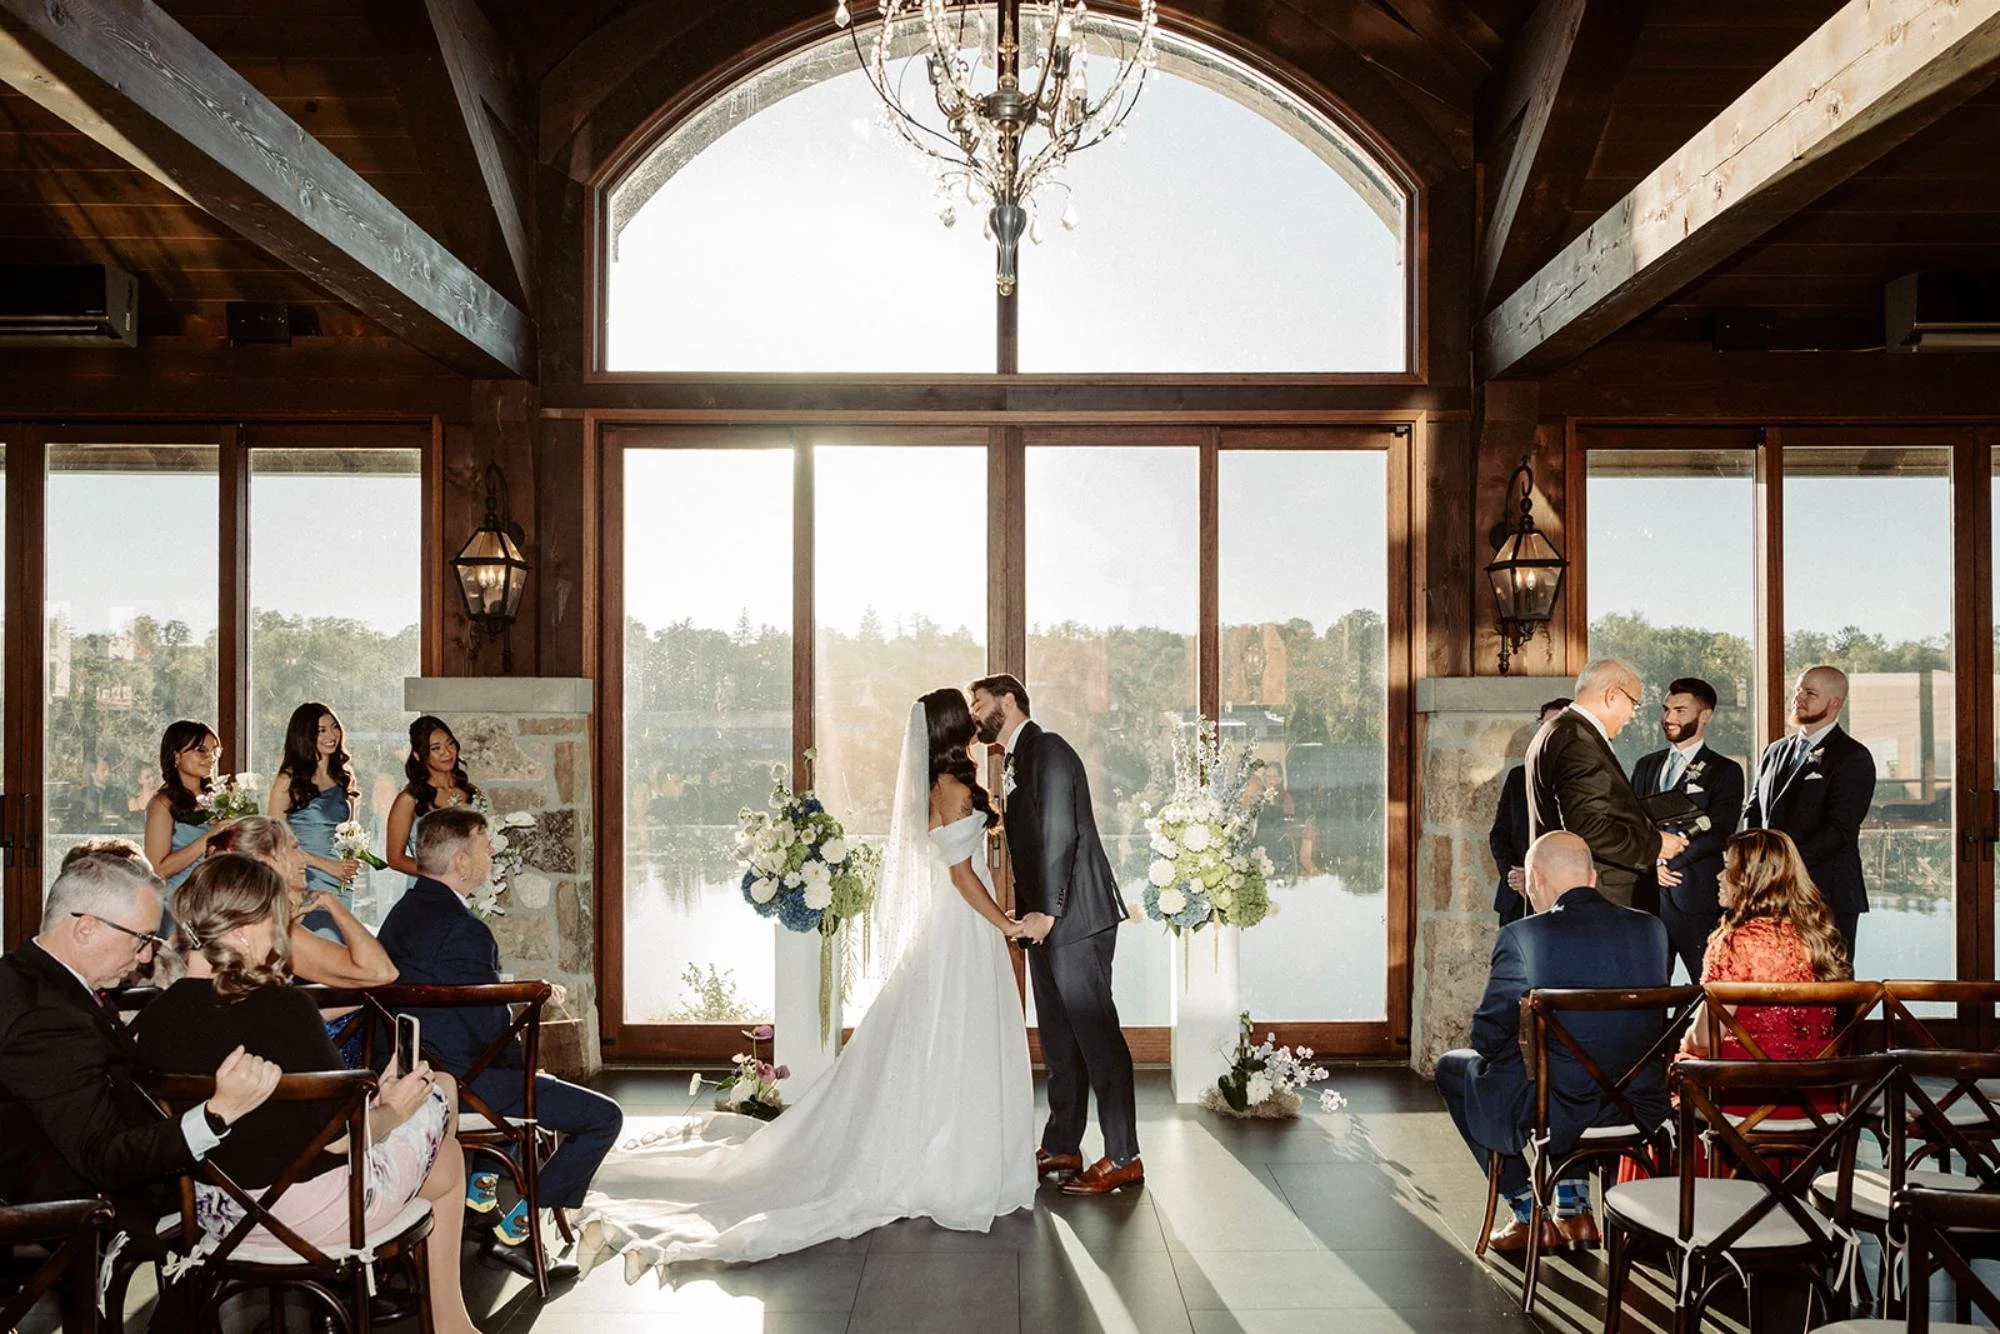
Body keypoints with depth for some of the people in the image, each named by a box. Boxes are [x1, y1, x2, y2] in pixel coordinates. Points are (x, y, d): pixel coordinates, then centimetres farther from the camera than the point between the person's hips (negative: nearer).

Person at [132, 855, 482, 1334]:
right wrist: (391, 1112, -1)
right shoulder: (283, 1007, -25)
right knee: (438, 1095, 18)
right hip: (307, 1211, -7)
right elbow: (339, 1135, -21)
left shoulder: (153, 1019, -6)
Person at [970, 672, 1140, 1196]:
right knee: (1058, 1036, 15)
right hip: (1046, 920, 10)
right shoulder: (1016, 761, 18)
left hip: (1074, 918, -10)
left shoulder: (1046, 749, -10)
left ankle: (1122, 1157, 2)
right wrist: (1024, 912, 13)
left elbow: (1060, 835, -18)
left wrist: (1045, 912, -19)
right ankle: (1061, 1147, 24)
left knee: (1095, 1033, -5)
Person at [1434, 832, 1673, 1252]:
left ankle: (1530, 1215, 24)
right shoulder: (1652, 929, 1)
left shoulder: (1521, 937, -14)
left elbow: (1489, 1037, -8)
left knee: (1452, 1066, 21)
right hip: (1641, 1111, 6)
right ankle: (1573, 1207, 36)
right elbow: (1649, 1021, 15)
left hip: (1557, 1114, -6)